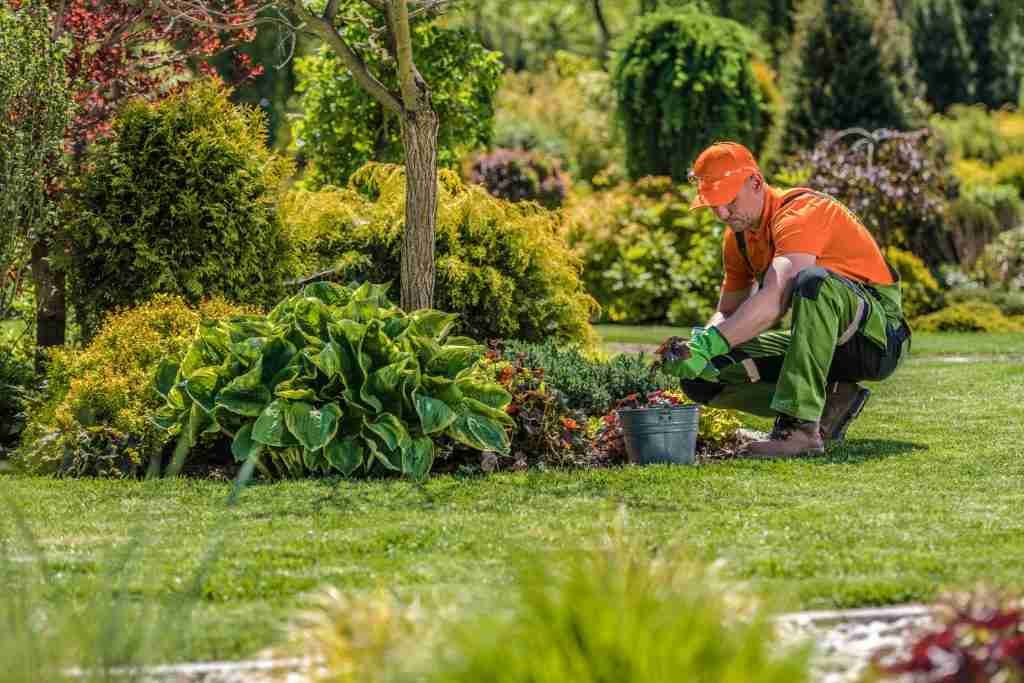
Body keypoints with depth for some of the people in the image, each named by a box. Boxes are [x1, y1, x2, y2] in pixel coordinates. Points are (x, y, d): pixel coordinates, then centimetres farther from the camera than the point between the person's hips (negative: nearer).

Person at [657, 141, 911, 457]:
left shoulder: (801, 213, -21)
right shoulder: (738, 236, 7)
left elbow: (774, 301, -36)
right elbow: (727, 312, 13)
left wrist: (708, 344, -42)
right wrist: (697, 344, -10)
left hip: (878, 335, -8)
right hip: (823, 340, 8)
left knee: (814, 280, -41)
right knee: (703, 375, -5)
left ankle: (800, 426, -41)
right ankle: (829, 403, -3)